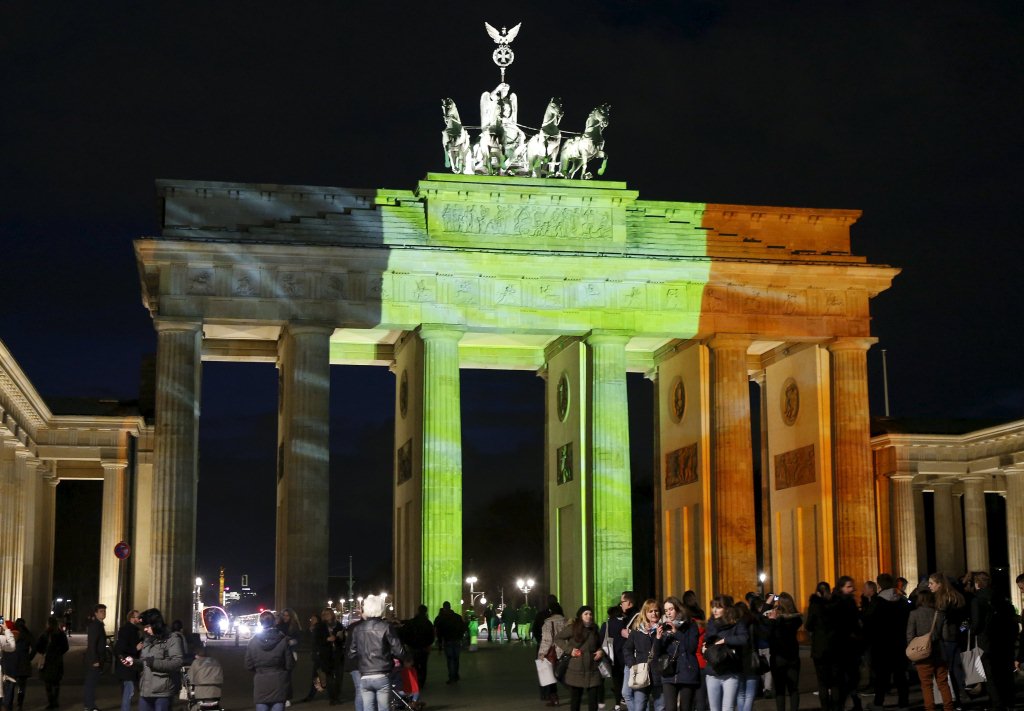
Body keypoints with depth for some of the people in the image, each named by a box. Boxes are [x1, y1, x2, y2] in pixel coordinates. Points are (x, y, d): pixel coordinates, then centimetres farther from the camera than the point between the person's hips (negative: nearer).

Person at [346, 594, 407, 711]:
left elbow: (350, 654, 7)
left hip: (364, 678, 3)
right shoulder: (386, 627, -7)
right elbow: (399, 652, -9)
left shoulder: (357, 629, 3)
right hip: (382, 677, -3)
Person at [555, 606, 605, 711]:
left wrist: (600, 651, 2)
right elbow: (557, 638, 0)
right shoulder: (572, 628, -5)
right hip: (576, 671, -3)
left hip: (592, 671, 3)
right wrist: (570, 649, -9)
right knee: (575, 700, 7)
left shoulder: (594, 629, 9)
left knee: (593, 701, 1)